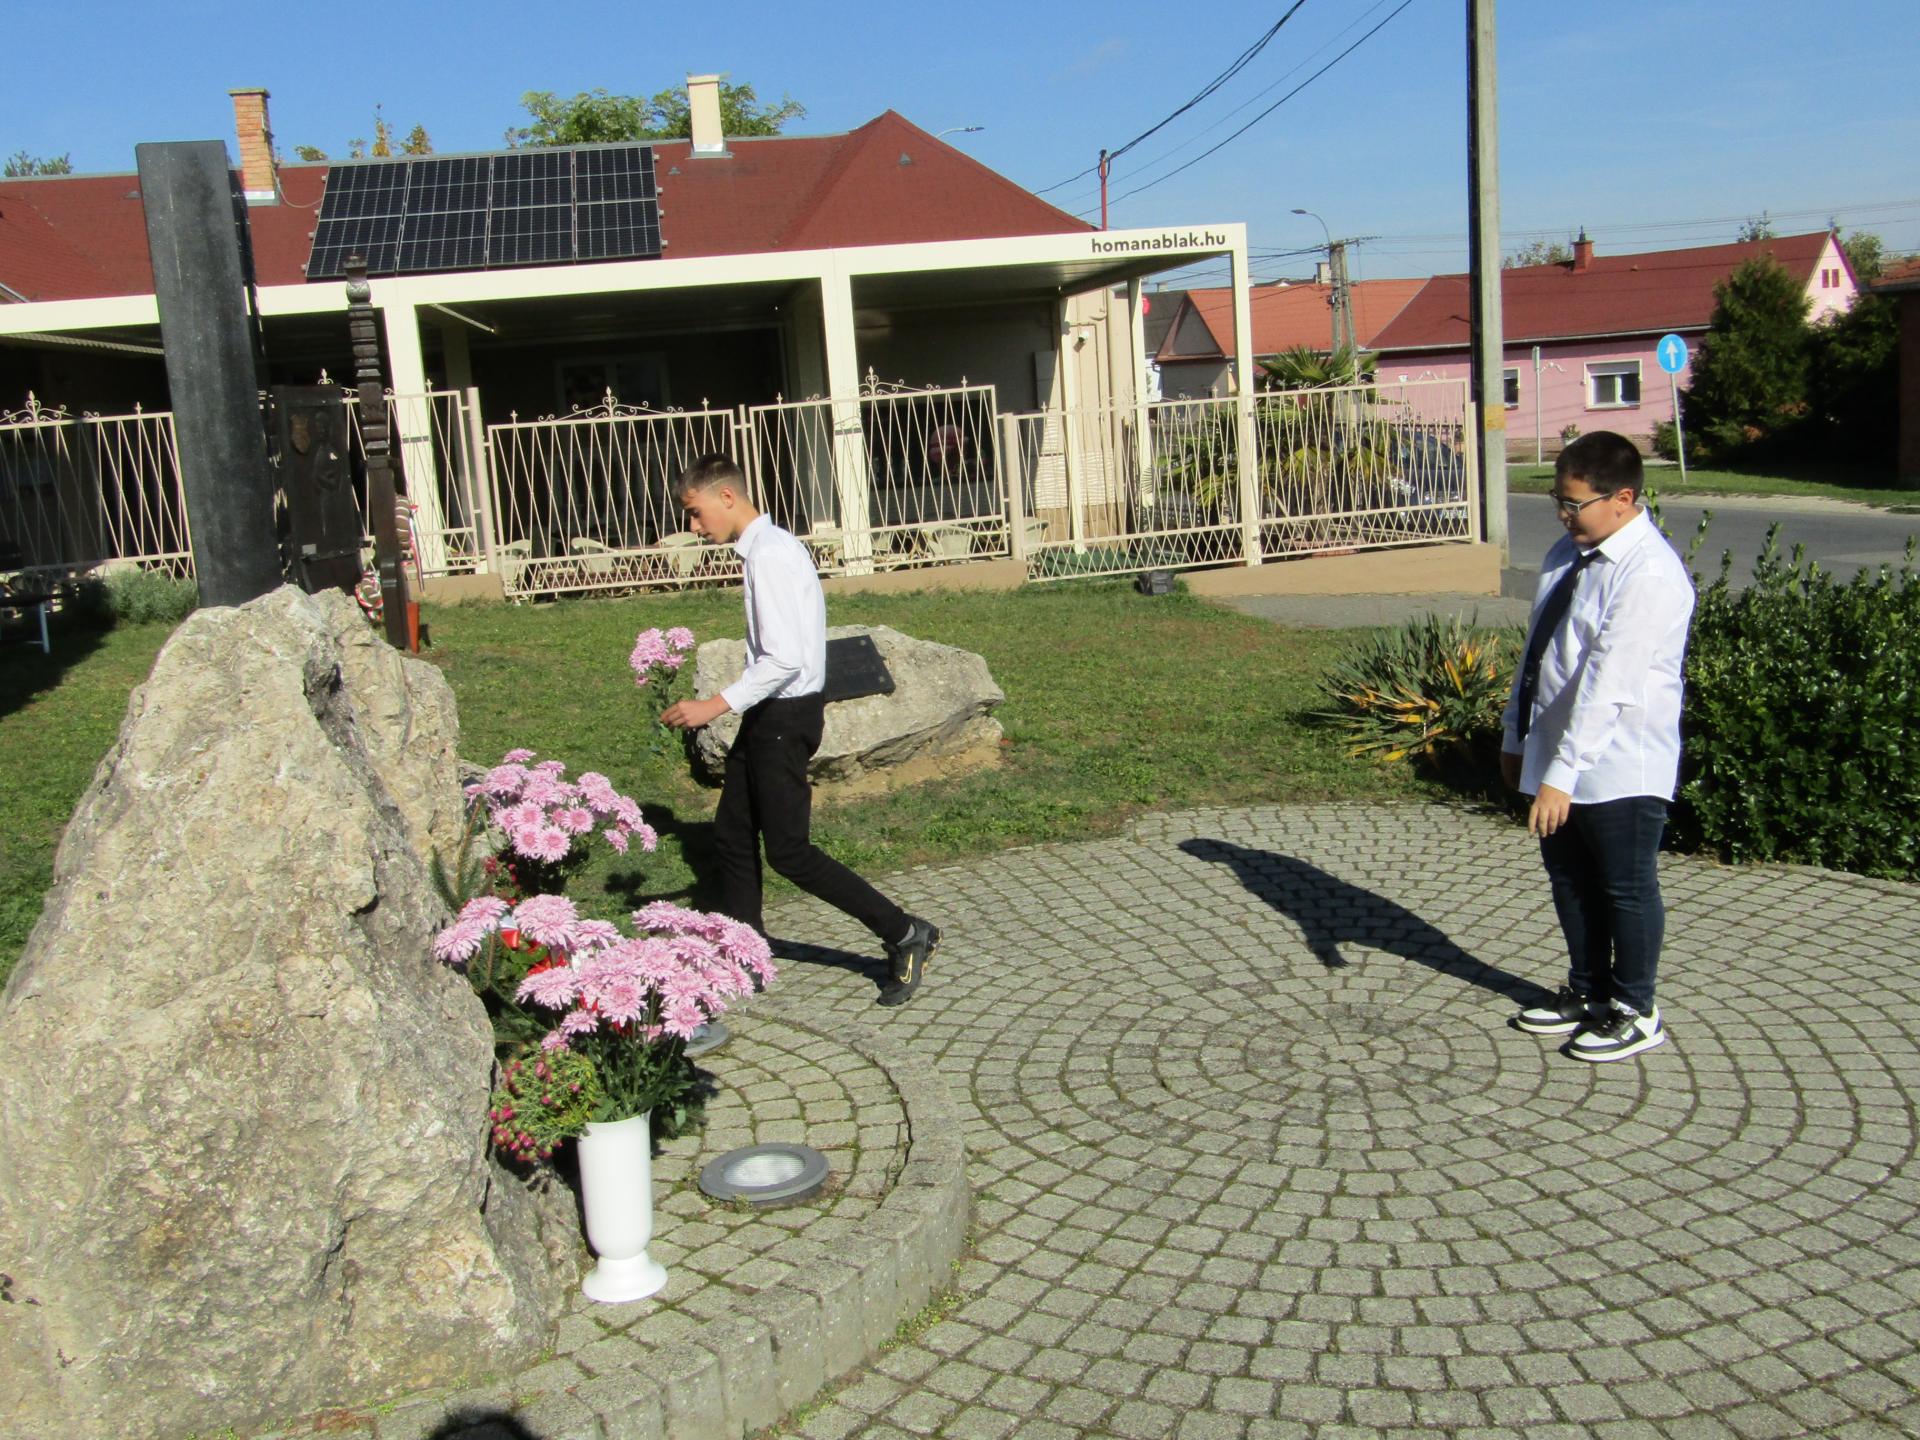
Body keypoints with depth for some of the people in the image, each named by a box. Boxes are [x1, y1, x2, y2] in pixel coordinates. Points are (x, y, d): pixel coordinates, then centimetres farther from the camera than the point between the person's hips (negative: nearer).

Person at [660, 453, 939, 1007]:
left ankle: (905, 935, 3)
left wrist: (714, 706, -24)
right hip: (773, 713, 10)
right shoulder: (766, 547, 11)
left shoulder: (770, 555, -19)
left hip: (785, 715, -10)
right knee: (732, 833, 15)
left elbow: (784, 658, -25)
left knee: (788, 851, -5)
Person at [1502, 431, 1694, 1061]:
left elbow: (1608, 685, -28)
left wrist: (1563, 774, -30)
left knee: (1626, 889, 8)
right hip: (1555, 756, 8)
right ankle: (1587, 991, 38)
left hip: (1618, 768, -8)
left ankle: (1634, 1013, 26)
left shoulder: (1650, 576, -22)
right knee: (1570, 880, 20)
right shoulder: (1567, 554, 6)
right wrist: (1517, 735, 16)